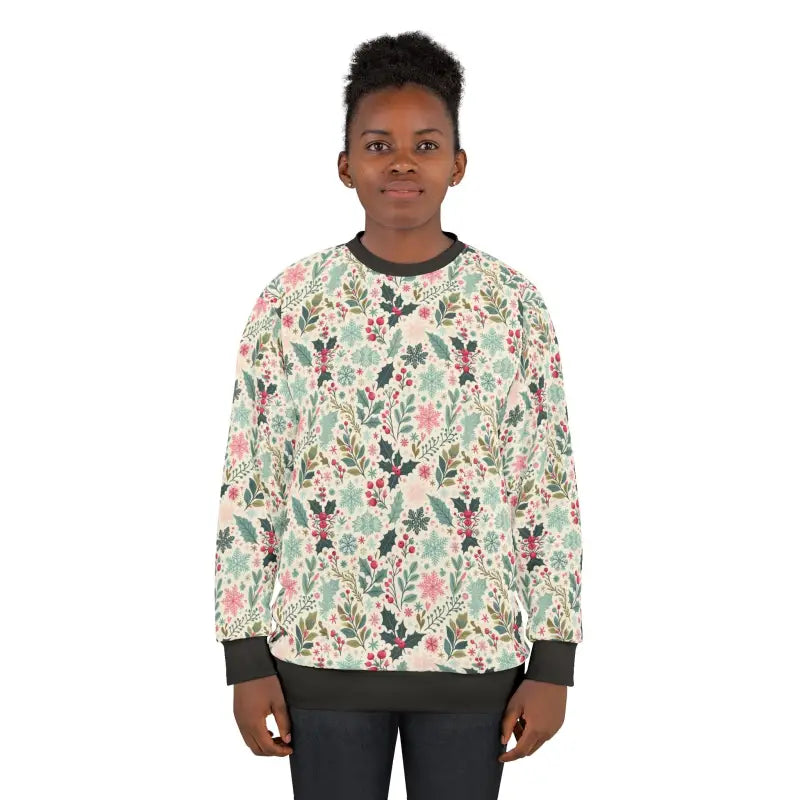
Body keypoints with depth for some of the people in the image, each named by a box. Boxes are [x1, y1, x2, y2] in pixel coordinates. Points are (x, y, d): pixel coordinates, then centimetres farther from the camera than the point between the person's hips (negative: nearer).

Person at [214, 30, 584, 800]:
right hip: (323, 654, 0)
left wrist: (553, 663, -2)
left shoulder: (514, 304, -2)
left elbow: (551, 492, 0)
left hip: (473, 658, 0)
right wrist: (245, 658, -3)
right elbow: (247, 489, 0)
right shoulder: (289, 301, -2)